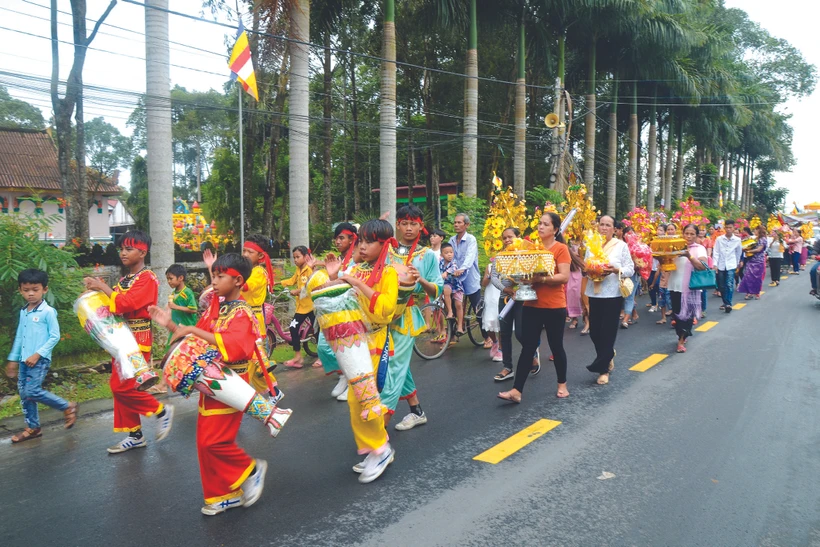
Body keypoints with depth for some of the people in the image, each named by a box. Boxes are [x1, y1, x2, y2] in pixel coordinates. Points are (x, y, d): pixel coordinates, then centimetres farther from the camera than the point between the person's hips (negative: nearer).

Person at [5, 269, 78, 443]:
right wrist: (13, 359, 18)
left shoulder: (48, 311, -11)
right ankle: (33, 428, 22)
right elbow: (19, 337, 18)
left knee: (32, 392, -14)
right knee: (23, 394, 9)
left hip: (40, 360, -7)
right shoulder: (23, 312, 11)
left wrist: (38, 354, -16)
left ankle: (68, 407, 3)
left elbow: (55, 337, -12)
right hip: (25, 361, 7)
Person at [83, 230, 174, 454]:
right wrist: (98, 289, -2)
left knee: (122, 386, -11)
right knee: (121, 387, 9)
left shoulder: (147, 279, -12)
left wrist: (101, 286, -19)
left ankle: (161, 411, 7)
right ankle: (135, 435, 18)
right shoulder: (125, 279, 14)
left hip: (138, 340, -9)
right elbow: (114, 306, 11)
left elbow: (127, 303, -24)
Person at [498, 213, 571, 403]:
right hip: (532, 305, 4)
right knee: (527, 347, 3)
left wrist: (542, 279, -28)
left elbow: (564, 277, -16)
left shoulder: (561, 248, -7)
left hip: (554, 307, -4)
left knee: (556, 346, 10)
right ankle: (516, 391, 1)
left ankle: (562, 385, 30)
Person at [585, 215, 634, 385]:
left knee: (608, 331, -1)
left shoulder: (621, 245, 0)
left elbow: (630, 269, -3)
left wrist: (616, 270, -21)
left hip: (613, 294, -4)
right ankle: (609, 355, 34)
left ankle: (603, 368, 9)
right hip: (594, 294, 4)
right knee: (594, 331, 7)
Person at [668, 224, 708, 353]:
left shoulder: (700, 248, -3)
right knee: (676, 313, 10)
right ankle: (682, 336, 28)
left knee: (687, 313, 3)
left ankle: (681, 340, 12)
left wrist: (689, 256, -30)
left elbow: (703, 267, -17)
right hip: (675, 285, 4)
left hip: (690, 287, -3)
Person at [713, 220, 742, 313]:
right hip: (721, 265, 1)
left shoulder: (737, 240, 0)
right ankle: (725, 303, 23)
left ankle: (728, 304, -17)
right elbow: (716, 252, -2)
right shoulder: (719, 239, -2)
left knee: (729, 285, -15)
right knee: (722, 286, 8)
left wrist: (737, 264, 22)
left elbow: (739, 253, 14)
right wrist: (715, 264, -9)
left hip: (731, 266, -1)